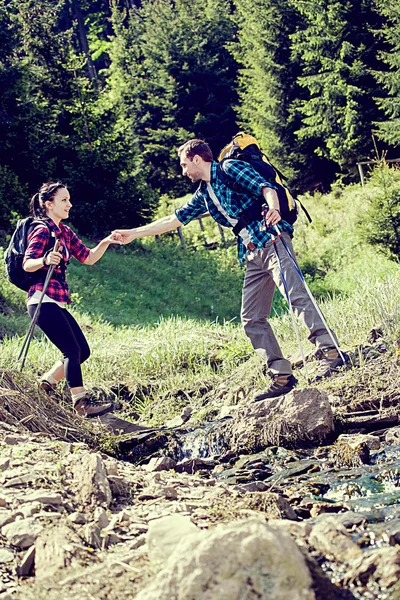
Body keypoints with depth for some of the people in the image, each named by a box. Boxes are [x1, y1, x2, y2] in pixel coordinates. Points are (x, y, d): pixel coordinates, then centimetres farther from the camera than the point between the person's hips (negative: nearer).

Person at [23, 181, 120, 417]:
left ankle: (43, 385, 17)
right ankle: (83, 403, -11)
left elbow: (88, 257, 13)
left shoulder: (65, 232, 16)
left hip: (58, 303, 9)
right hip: (43, 301, -9)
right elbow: (27, 264, -17)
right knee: (72, 351, -13)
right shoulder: (42, 230, -8)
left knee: (83, 351, 8)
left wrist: (106, 242, -4)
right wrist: (45, 260, -37)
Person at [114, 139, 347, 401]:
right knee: (252, 318, 1)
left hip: (271, 239, -8)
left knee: (296, 293, -23)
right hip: (252, 254, 8)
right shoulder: (204, 196, 24)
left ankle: (331, 351, -26)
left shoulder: (230, 169, 2)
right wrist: (133, 234, 31)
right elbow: (173, 220, 29)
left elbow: (265, 187, -9)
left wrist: (273, 208, -31)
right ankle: (282, 376, 0)